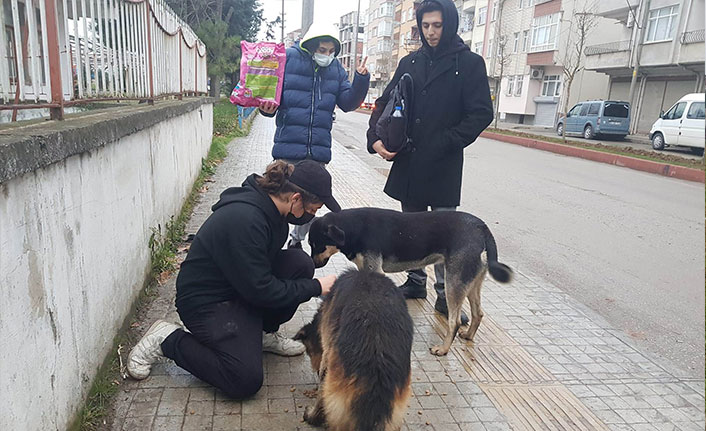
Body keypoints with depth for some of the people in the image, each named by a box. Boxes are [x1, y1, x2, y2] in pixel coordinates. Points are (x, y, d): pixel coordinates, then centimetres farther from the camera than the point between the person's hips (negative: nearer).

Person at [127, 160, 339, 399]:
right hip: (205, 301, -8)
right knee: (246, 381, -19)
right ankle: (167, 339, 0)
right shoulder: (245, 220, -32)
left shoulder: (270, 207, -5)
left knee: (301, 263, -11)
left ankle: (264, 334, 8)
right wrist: (316, 287, -18)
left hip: (242, 284, 9)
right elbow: (260, 291, -26)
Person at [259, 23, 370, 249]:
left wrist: (361, 79, -7)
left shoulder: (336, 68, 10)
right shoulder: (289, 58, -2)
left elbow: (347, 103, 7)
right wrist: (268, 107, -18)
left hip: (319, 148, 4)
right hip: (288, 146, -4)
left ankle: (297, 240, 33)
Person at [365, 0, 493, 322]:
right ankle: (415, 282, 30)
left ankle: (446, 295, 13)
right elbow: (386, 103, 12)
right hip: (407, 162, 5)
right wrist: (376, 138, -5)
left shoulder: (469, 63, -3)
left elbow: (482, 114, -8)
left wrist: (444, 144, -16)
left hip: (444, 166, -4)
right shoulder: (410, 62, 10)